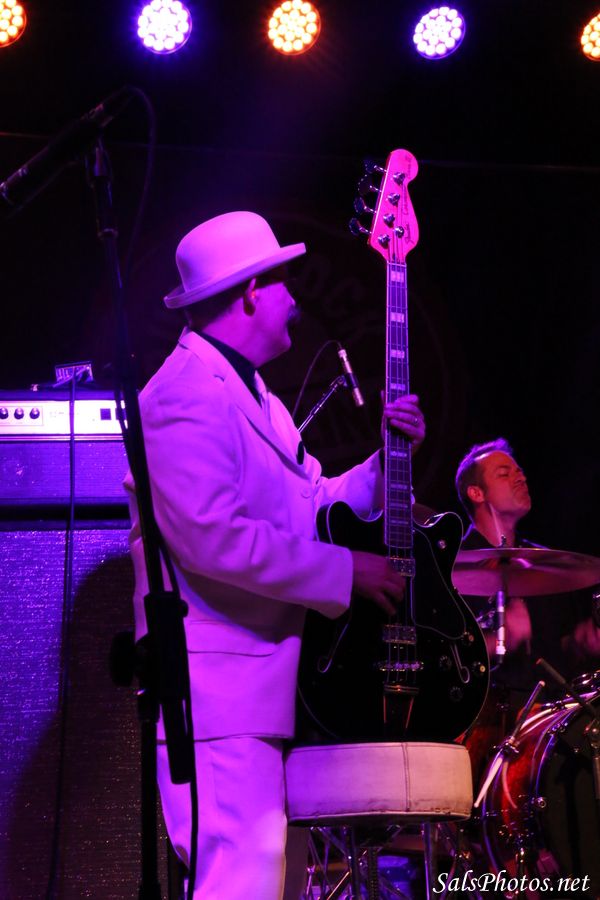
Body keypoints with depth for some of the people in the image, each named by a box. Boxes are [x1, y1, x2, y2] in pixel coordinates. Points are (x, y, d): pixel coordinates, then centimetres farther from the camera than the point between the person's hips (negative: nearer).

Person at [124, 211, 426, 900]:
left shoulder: (256, 398, 21)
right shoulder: (188, 395, -13)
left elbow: (312, 507, 23)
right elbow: (212, 539, -24)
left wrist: (388, 456, 7)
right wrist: (347, 569, -17)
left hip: (262, 681, 10)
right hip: (219, 682, -10)